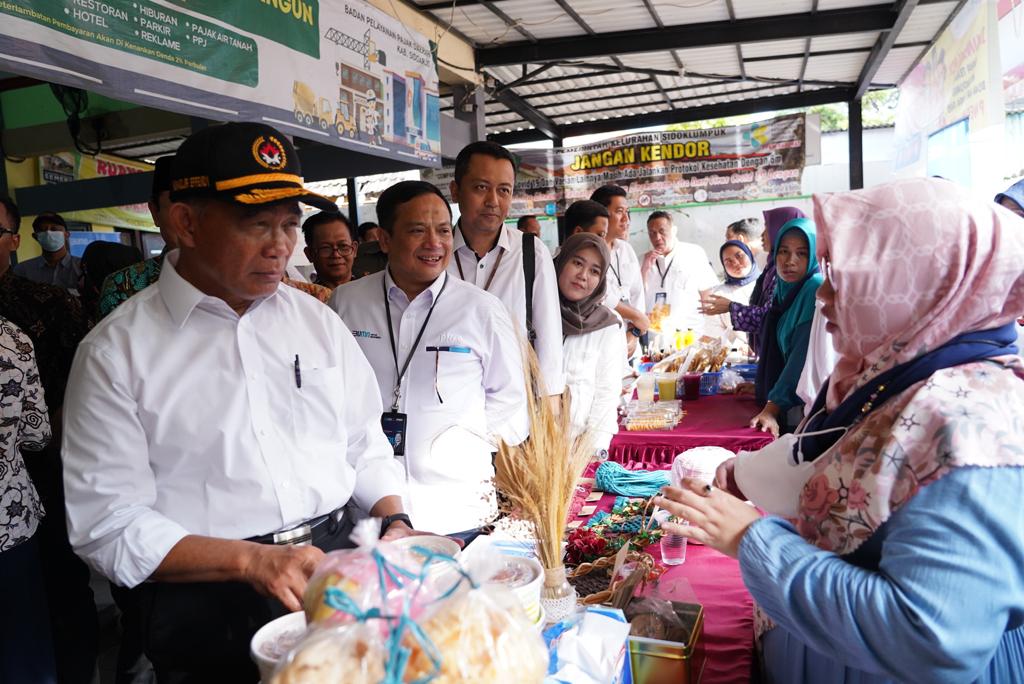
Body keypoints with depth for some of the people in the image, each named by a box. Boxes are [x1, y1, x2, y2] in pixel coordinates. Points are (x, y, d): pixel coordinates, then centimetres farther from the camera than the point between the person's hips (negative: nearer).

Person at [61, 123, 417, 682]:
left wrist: (394, 522, -2)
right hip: (208, 609, -3)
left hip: (343, 577, 3)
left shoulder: (319, 322, 9)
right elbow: (107, 521, -7)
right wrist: (252, 560, -17)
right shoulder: (117, 352, -4)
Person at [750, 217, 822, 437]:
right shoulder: (785, 291, 11)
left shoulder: (816, 289, -15)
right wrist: (759, 387, 19)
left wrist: (772, 408, -24)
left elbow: (803, 356, -21)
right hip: (784, 409, 7)